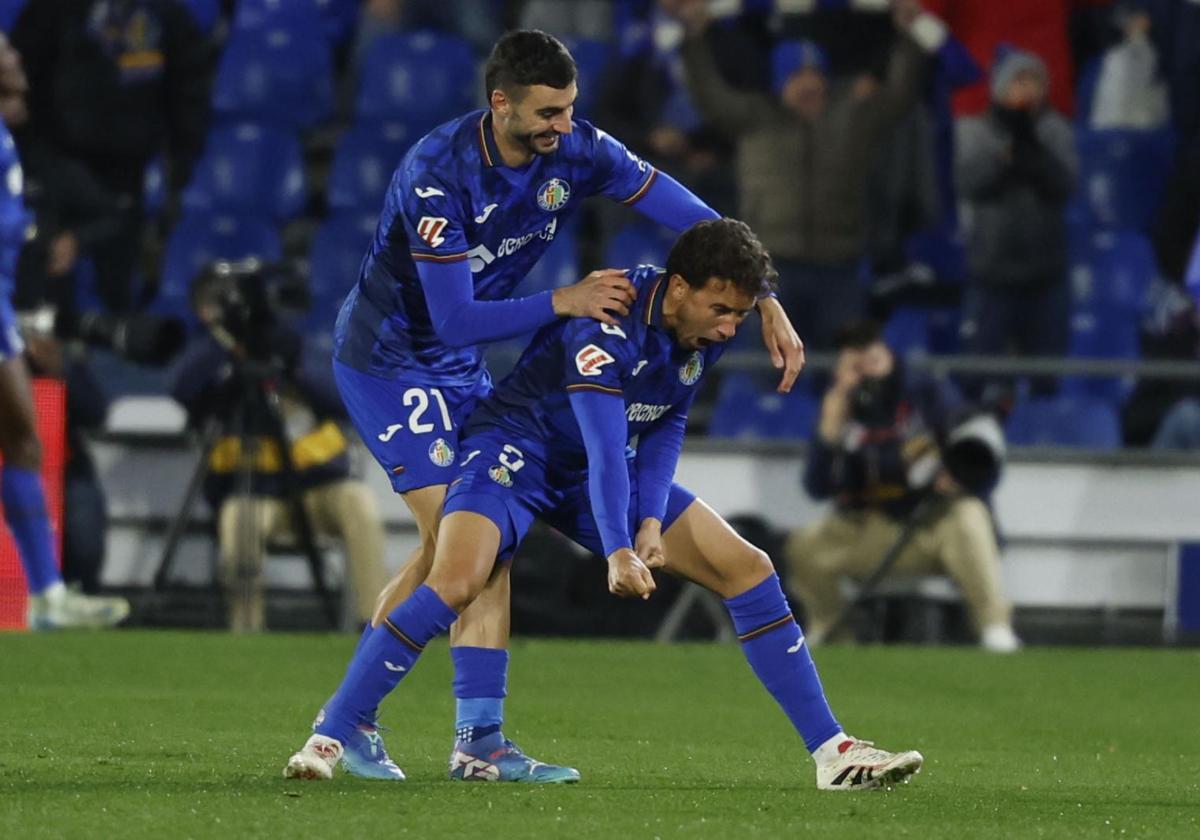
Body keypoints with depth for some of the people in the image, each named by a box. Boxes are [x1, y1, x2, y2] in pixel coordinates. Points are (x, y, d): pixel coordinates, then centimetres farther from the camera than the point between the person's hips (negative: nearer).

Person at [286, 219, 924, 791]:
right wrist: (618, 552, -46)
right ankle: (326, 740, -24)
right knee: (454, 584, -33)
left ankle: (831, 753, 4)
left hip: (598, 476, 7)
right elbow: (604, 443, -37)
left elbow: (667, 427, 3)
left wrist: (653, 520, -12)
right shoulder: (609, 322, -29)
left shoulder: (707, 331, -7)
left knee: (749, 570, -2)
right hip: (518, 448, -7)